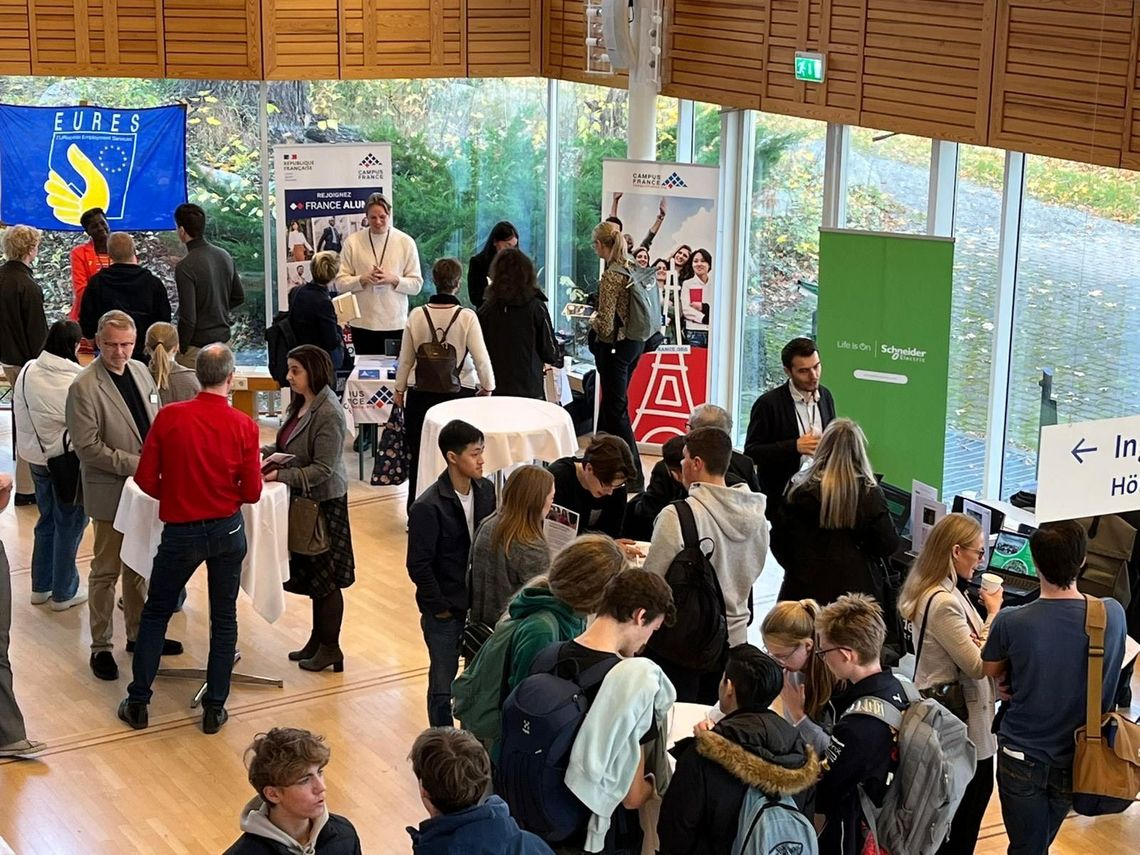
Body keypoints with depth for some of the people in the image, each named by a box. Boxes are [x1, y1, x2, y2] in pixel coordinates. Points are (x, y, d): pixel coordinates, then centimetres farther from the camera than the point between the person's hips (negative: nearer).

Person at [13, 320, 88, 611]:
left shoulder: (27, 372, -5)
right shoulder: (78, 380, -23)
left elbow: (19, 413, 5)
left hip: (36, 458, 6)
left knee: (47, 519, 22)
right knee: (69, 524, 9)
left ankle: (41, 586, 30)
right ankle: (64, 592, 18)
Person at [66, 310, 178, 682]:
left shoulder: (140, 371, 5)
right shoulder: (84, 387, -16)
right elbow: (88, 446, -19)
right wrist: (134, 465, -20)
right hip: (110, 493, -6)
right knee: (106, 571, 4)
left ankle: (139, 634, 32)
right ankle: (100, 647, 14)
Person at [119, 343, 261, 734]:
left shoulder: (169, 417, -12)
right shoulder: (244, 426, -11)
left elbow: (145, 479, -7)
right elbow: (252, 493, -7)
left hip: (181, 532, 0)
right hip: (228, 530, 0)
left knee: (155, 614, 15)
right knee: (224, 618, 12)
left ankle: (137, 704, 18)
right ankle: (214, 709, 15)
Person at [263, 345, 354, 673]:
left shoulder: (328, 413, -21)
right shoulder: (300, 404, 6)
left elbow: (322, 469, -23)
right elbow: (289, 447, 16)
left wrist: (282, 475, -28)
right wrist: (265, 452, 0)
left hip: (323, 502, -9)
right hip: (304, 500, 9)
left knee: (325, 577, 2)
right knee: (310, 572, 17)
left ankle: (330, 647, 14)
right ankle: (317, 639, 29)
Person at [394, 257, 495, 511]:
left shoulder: (416, 316, -5)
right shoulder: (467, 318, -12)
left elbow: (405, 359, 3)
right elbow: (481, 359, -9)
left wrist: (399, 390, 16)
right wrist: (487, 387, 7)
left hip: (421, 393, 2)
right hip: (459, 391, -2)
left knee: (419, 455, 10)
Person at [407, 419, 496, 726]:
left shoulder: (486, 491, -2)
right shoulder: (428, 507, -19)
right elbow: (418, 565, -15)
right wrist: (439, 608, -12)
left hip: (481, 606, 5)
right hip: (444, 614, -5)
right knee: (443, 686, 8)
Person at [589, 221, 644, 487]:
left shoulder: (610, 277, -20)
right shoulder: (632, 269, 4)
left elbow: (606, 326, -23)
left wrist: (593, 321, -3)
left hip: (615, 346, -8)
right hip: (636, 342, 9)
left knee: (617, 410, -2)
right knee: (610, 402, 20)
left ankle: (634, 474, -2)